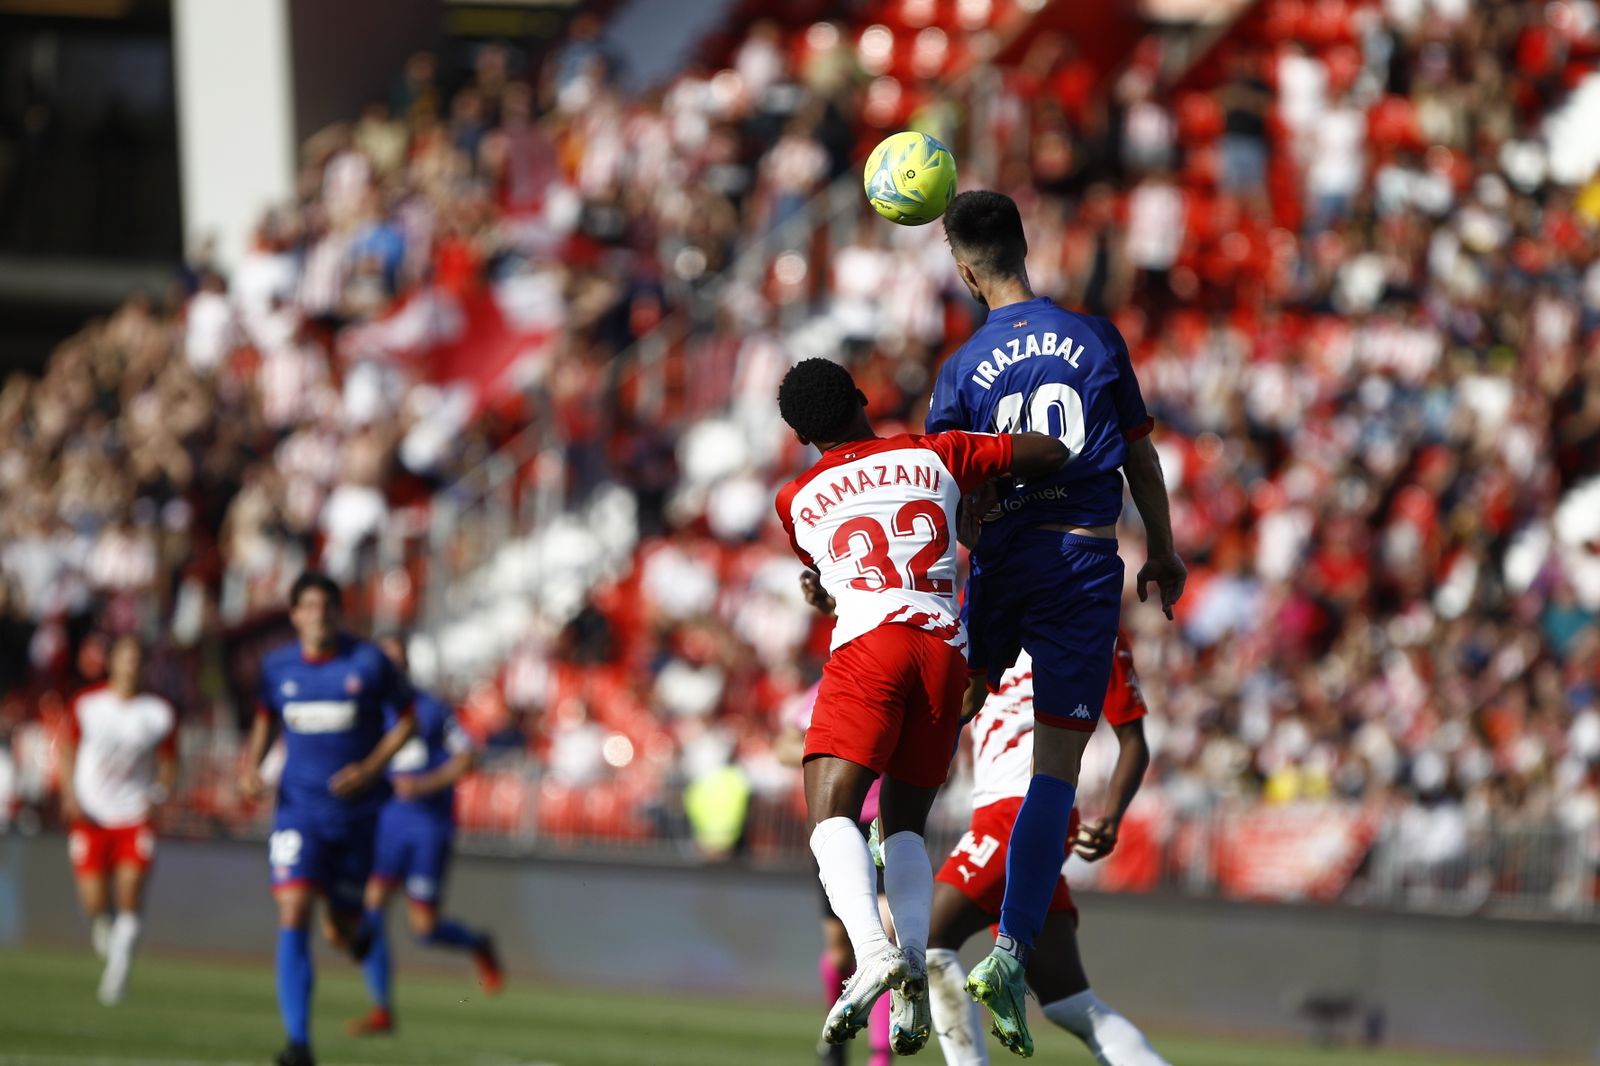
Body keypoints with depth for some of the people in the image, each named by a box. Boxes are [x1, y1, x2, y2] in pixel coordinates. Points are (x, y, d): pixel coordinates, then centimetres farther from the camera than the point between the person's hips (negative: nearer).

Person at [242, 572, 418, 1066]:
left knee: (341, 933, 8)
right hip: (299, 809, 1)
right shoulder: (277, 666, 1)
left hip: (356, 814, 0)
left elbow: (406, 720, 2)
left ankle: (356, 931, 51)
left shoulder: (369, 663, -7)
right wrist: (252, 766, 0)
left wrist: (371, 768, -13)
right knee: (293, 913, -19)